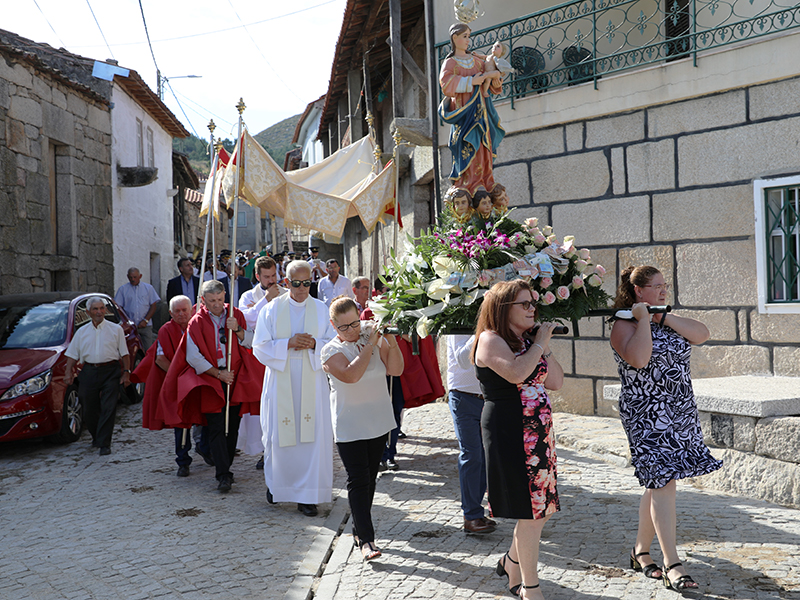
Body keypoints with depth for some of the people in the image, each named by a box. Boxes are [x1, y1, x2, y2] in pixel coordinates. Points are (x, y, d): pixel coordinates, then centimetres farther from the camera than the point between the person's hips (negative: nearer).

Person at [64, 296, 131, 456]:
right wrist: (68, 373, 0)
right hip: (89, 372, 3)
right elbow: (72, 355, 14)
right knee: (90, 409, 7)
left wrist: (126, 372, -3)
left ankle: (104, 444, -7)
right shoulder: (81, 332, 14)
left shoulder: (116, 329, 7)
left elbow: (124, 353, 6)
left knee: (108, 408, -10)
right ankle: (96, 437, 30)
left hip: (110, 372, -2)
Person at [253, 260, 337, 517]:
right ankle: (276, 483, 30)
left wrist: (314, 344, -14)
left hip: (312, 382, 1)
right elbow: (260, 347, -2)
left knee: (313, 436, -3)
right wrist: (288, 344, -16)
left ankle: (307, 495, 7)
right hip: (281, 383, 0)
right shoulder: (272, 310, 2)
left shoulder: (321, 309, 5)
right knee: (279, 435, 5)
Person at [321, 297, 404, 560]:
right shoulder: (331, 351, -7)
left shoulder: (375, 339, 3)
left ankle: (359, 530, 27)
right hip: (349, 427, -4)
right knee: (358, 481, -8)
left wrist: (390, 340, -18)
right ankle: (366, 540, -7)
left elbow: (395, 369, -6)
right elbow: (350, 375, -25)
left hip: (379, 422, 4)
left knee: (370, 479, 13)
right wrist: (370, 346, -23)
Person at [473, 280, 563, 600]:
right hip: (509, 433, -9)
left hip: (538, 434, 9)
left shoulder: (525, 341, 16)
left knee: (542, 506, 13)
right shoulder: (490, 340, -9)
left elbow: (556, 381, 13)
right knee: (530, 512, -5)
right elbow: (516, 373, -27)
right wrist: (539, 344, -15)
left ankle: (512, 562, 35)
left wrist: (545, 346, 4)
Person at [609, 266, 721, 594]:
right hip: (647, 416, -7)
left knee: (658, 483, 12)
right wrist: (643, 318, -19)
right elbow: (639, 358, -27)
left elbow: (701, 334, -1)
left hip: (680, 414, 7)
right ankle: (672, 565, -6)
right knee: (664, 483, -10)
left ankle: (641, 551, 24)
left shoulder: (668, 319, 14)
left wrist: (664, 316, -8)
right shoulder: (624, 325, -9)